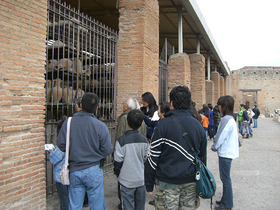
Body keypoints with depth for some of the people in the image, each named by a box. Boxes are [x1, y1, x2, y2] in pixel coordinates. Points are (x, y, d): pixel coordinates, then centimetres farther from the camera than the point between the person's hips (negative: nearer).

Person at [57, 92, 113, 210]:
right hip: (93, 171, -3)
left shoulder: (68, 123, -7)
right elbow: (107, 150, -11)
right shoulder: (100, 126, -15)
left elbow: (61, 145, -1)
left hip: (74, 170, 3)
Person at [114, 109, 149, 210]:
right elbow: (146, 159, 8)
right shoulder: (144, 140, -2)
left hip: (127, 180, -4)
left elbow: (118, 161, -10)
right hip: (141, 179, 4)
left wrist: (117, 173, 8)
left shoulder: (121, 140, -15)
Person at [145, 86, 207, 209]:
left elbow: (153, 157, -10)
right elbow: (202, 157, 12)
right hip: (191, 181, 5)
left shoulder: (164, 124, -11)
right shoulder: (198, 126, 5)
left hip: (167, 182, -4)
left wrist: (149, 183, -1)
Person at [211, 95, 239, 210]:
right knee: (225, 178, 18)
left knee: (225, 179, 1)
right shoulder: (231, 118, 11)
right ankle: (225, 200, 29)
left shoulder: (226, 119, -21)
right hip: (228, 152, 10)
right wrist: (215, 146, 11)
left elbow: (221, 137, -18)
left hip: (225, 153, -10)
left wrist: (214, 147, -3)